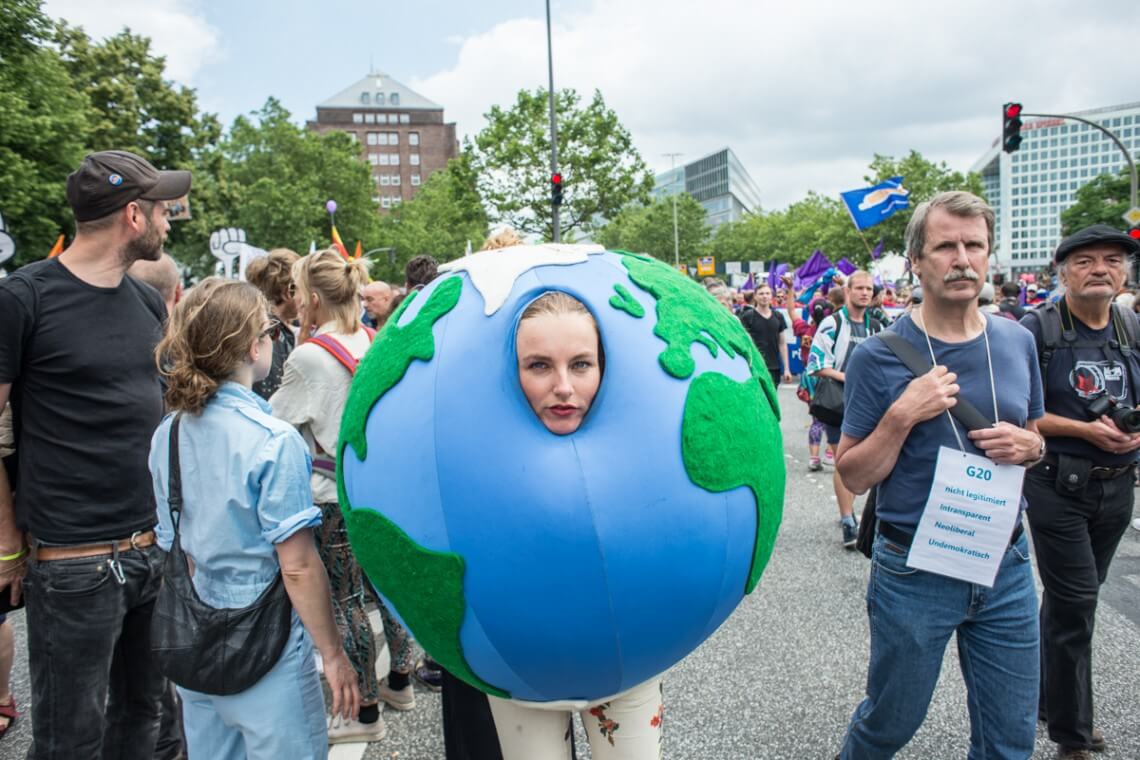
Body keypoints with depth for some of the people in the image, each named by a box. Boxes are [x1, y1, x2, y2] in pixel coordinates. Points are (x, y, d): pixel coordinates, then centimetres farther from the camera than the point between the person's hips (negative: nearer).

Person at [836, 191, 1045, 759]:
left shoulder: (1017, 343, 2)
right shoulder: (879, 356, -12)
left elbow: (1034, 436, 15)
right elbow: (853, 476, -9)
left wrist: (1029, 446, -7)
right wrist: (903, 415, -24)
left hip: (1006, 565, 4)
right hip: (915, 570, -3)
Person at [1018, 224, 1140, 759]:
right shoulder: (1037, 328, -10)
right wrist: (1085, 430, -21)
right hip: (1058, 486, -5)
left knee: (1071, 600, 19)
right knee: (1075, 604, -2)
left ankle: (1050, 697, 38)